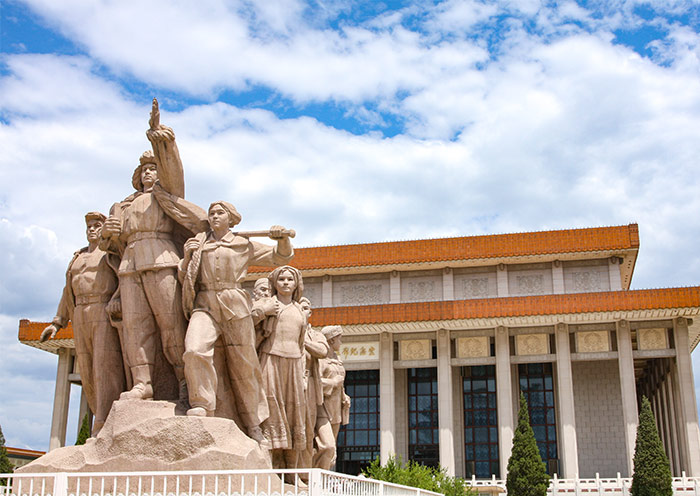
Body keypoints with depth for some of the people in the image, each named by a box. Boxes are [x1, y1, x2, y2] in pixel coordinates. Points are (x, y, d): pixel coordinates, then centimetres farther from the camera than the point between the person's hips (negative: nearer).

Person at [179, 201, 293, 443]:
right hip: (205, 305, 1)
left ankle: (252, 423, 13)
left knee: (243, 364, -1)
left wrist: (282, 238, -2)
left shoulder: (244, 246, 16)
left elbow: (280, 257, 18)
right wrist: (187, 256, 2)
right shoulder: (197, 243, 19)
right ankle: (203, 407, -18)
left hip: (235, 306, 0)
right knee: (195, 350, -28)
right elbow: (183, 278, 19)